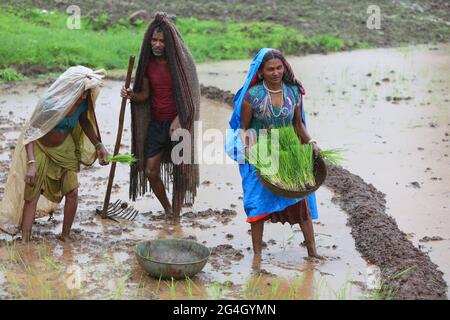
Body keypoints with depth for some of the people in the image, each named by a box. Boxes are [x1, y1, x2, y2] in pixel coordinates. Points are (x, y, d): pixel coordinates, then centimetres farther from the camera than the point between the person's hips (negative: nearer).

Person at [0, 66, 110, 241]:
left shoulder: (83, 103, -15)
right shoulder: (50, 104, -32)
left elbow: (85, 122, 9)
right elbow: (30, 133, -29)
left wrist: (99, 145, 0)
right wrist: (31, 164, -38)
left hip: (64, 148, 5)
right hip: (41, 148, -5)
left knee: (72, 192, -4)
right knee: (31, 196, -4)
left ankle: (65, 237, 12)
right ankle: (25, 242, -2)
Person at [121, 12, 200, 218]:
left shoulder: (182, 61, -9)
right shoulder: (148, 63, 4)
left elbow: (188, 95, -8)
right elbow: (145, 94, 9)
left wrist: (178, 121, -16)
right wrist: (131, 95, -12)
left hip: (178, 123, -4)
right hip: (156, 123, 4)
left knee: (179, 171, 0)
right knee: (150, 171, 3)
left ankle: (176, 215, 12)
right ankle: (167, 210, 24)